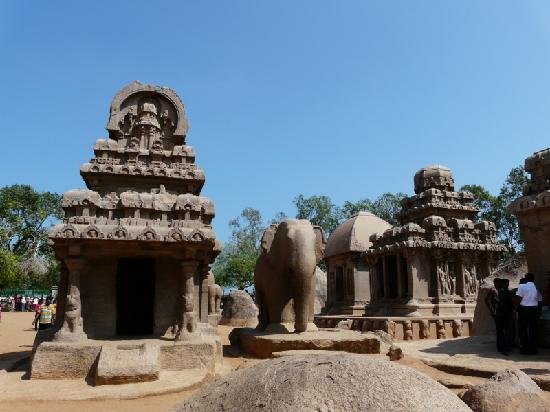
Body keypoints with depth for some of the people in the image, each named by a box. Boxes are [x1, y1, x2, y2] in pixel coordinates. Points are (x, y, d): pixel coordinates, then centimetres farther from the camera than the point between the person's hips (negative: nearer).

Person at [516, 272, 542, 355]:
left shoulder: (522, 286, -5)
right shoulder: (537, 287, 7)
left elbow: (519, 298, -12)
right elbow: (540, 300, 9)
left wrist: (516, 308, -2)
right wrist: (539, 311, 16)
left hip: (523, 309, -3)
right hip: (534, 310, 3)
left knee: (523, 330, 7)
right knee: (533, 330, 7)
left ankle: (524, 348, 9)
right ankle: (532, 349, 10)